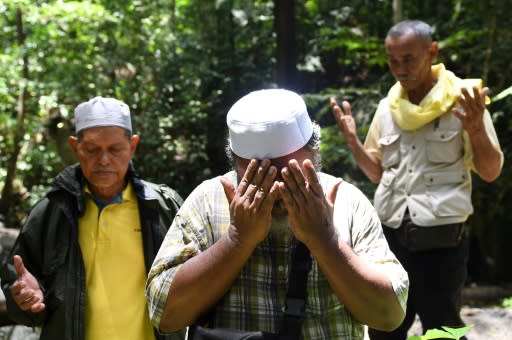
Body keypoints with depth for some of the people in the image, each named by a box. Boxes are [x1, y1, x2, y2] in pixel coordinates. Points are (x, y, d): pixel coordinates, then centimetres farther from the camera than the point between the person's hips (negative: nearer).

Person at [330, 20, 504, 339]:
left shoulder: (463, 99, -5)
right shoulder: (387, 107, 10)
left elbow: (491, 172, -3)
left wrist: (476, 129, -20)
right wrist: (352, 140, 2)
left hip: (441, 241, -5)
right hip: (391, 238, 5)